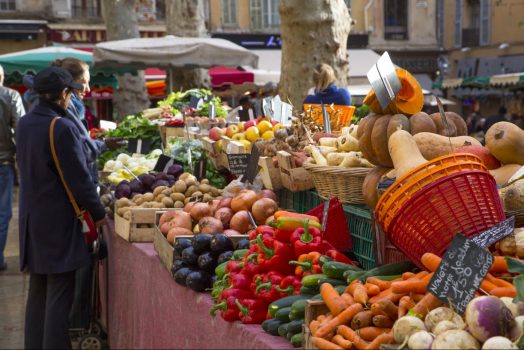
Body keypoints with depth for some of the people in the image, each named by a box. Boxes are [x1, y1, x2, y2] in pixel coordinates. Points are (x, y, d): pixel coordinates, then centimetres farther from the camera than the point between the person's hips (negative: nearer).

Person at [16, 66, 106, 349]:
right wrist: (98, 213, -6)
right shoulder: (62, 128, -19)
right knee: (59, 295, -1)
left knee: (37, 291, 17)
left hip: (32, 219, 8)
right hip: (58, 222, -8)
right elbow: (79, 179, -17)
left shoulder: (24, 124, 5)